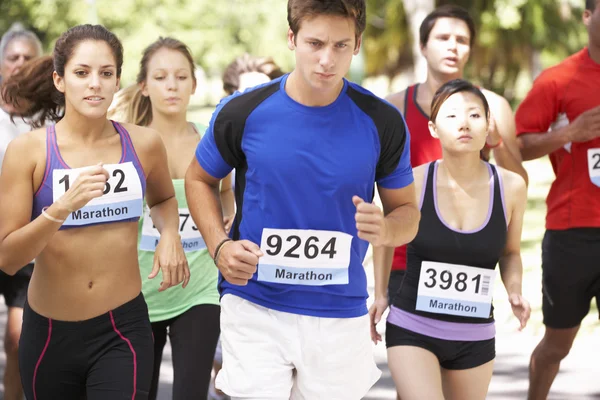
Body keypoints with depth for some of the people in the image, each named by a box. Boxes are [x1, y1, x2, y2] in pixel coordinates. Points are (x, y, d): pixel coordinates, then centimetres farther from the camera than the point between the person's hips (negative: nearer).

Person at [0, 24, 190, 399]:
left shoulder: (143, 144, -1)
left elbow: (163, 198, 23)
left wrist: (169, 235, 1)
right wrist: (64, 207, -28)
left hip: (123, 330, 0)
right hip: (49, 333, 0)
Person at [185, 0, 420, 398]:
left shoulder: (382, 122, -5)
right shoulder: (243, 112, -7)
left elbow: (405, 209, 6)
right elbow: (200, 179, 11)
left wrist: (385, 229, -18)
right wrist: (219, 246, -6)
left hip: (341, 316, 1)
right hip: (255, 309, -1)